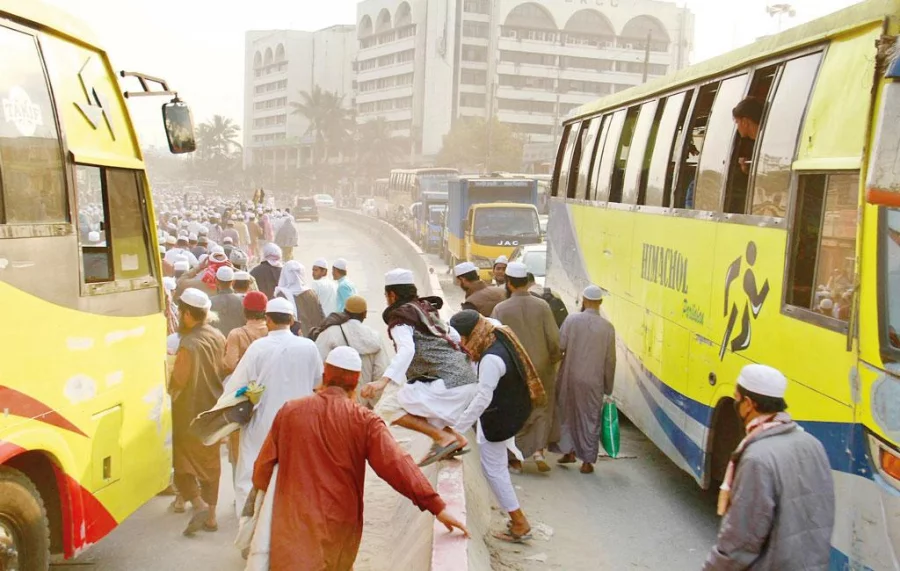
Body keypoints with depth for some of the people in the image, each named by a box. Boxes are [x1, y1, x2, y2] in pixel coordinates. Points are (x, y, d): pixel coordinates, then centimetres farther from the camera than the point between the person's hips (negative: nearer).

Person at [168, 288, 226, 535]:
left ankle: (199, 504, -10)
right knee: (210, 462, 15)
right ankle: (210, 515, 19)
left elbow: (179, 380, -21)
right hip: (214, 408, 7)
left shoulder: (189, 343, -23)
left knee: (183, 459, 7)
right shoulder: (218, 336, 1)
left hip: (190, 413, -7)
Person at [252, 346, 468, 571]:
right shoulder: (364, 420, -9)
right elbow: (397, 464, -17)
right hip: (340, 523, 0)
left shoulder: (289, 411, -2)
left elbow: (263, 466, 5)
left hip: (293, 521, 0)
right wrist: (437, 506, -17)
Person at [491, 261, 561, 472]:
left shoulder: (501, 309, -12)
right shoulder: (542, 306, -7)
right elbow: (554, 339, -7)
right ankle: (539, 450, 2)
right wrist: (554, 359, 11)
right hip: (540, 368, 1)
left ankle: (516, 459, 17)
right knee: (542, 409, 16)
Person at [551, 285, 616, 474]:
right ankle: (587, 461, 13)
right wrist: (608, 388, 10)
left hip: (570, 377, 0)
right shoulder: (608, 327, -4)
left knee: (565, 413, 19)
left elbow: (559, 346, -13)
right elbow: (610, 360, 1)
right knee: (590, 420, 9)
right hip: (594, 381, 0)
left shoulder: (572, 320, -8)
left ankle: (569, 451, 20)